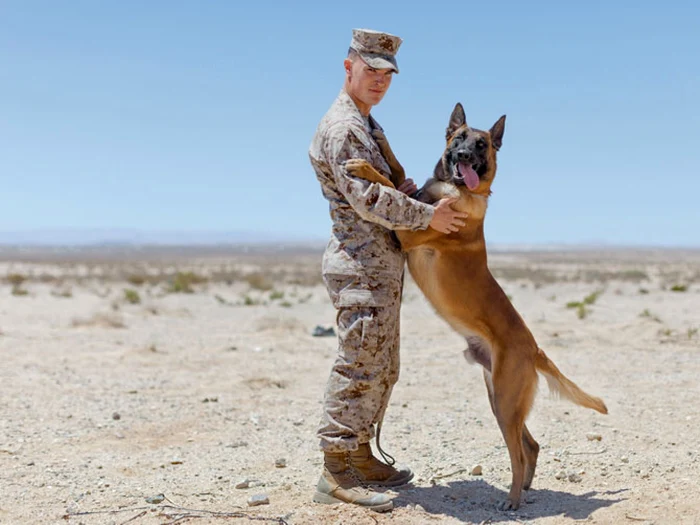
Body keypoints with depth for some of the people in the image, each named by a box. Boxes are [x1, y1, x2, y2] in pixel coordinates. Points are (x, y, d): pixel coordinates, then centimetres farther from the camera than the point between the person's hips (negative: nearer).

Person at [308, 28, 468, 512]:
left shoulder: (367, 125, 21)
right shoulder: (340, 127, -13)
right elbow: (366, 199, -21)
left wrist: (403, 189, 3)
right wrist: (427, 215, -16)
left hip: (381, 265, 11)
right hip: (361, 265, -11)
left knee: (383, 368, 14)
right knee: (361, 366, -10)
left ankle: (360, 455, 22)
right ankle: (336, 472, -5)